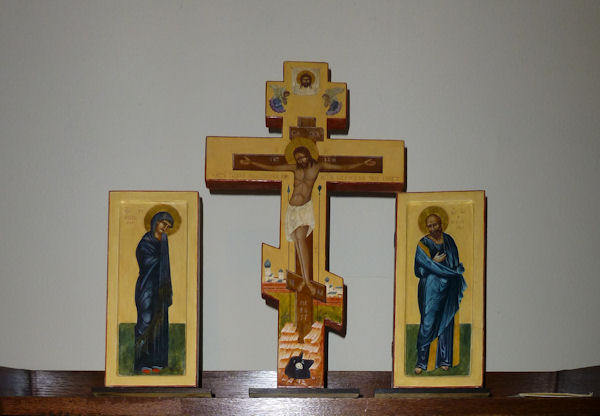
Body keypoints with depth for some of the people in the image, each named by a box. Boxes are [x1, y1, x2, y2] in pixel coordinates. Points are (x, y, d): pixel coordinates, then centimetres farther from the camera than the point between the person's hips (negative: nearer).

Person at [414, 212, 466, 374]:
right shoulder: (423, 243, -1)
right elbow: (425, 264, -10)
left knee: (446, 322, 5)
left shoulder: (448, 240, 12)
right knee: (428, 323, -9)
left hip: (448, 287, 4)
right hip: (431, 287, -4)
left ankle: (444, 360, 13)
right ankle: (421, 362, -4)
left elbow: (456, 261, 17)